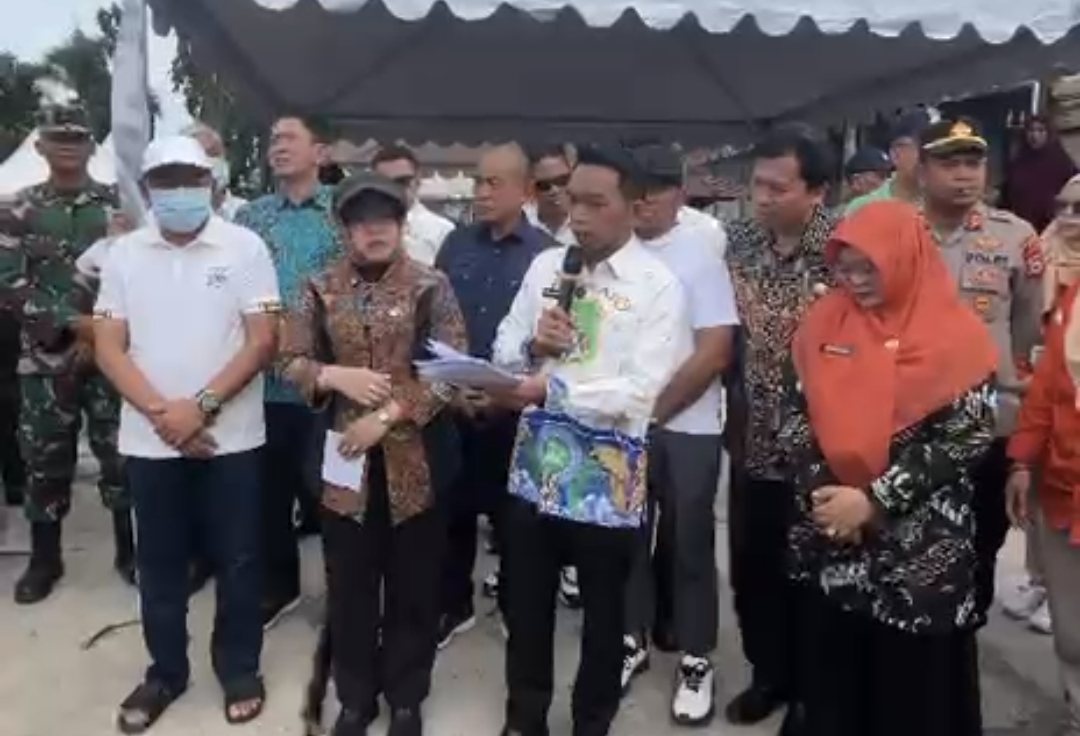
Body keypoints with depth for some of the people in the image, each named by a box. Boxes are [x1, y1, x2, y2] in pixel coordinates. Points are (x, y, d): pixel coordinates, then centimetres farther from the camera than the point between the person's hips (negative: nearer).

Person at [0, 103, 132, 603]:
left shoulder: (117, 205, 3)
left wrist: (98, 334, -10)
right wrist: (74, 323, -14)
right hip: (45, 357, 1)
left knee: (119, 454, 3)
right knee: (45, 460, 9)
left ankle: (130, 551, 19)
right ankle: (44, 560, 24)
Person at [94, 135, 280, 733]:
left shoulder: (245, 248, -4)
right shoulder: (123, 254, 5)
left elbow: (263, 339, -9)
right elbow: (109, 347, 1)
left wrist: (201, 406, -16)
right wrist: (160, 411, -12)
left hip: (230, 437, -2)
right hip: (149, 439, 3)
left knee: (236, 560, 8)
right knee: (159, 563, 13)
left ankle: (239, 669, 26)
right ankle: (165, 671, 31)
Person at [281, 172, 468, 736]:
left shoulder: (431, 286, -3)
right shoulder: (322, 288, 4)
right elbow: (291, 360, 6)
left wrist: (387, 415, -16)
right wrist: (334, 376, -15)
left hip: (414, 456, -2)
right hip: (345, 455, 2)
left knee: (413, 584, 10)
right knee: (350, 584, 12)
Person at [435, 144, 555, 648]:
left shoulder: (545, 253, -7)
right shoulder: (456, 244, 4)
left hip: (514, 408, -3)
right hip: (453, 403, 3)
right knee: (454, 509, 11)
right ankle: (453, 607, 29)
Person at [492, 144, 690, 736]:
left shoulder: (658, 285, -10)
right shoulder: (545, 266, 6)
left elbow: (639, 392, -19)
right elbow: (504, 352, 10)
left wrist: (551, 388, -23)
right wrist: (534, 346, -11)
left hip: (608, 474, -4)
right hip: (536, 461, 4)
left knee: (603, 614, 16)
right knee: (525, 608, 18)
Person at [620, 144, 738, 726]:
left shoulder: (700, 252, -7)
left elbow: (715, 352, -11)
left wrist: (655, 411, -12)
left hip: (686, 426, -3)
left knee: (688, 543, 8)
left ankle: (696, 658, 24)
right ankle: (633, 639, 32)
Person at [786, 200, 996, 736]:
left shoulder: (958, 335, -7)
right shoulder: (825, 321, 3)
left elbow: (964, 439, -12)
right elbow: (794, 411, 4)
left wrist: (874, 500, -17)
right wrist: (819, 490, -10)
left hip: (920, 548, -3)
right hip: (827, 539, 3)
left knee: (913, 681, 10)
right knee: (830, 673, 15)